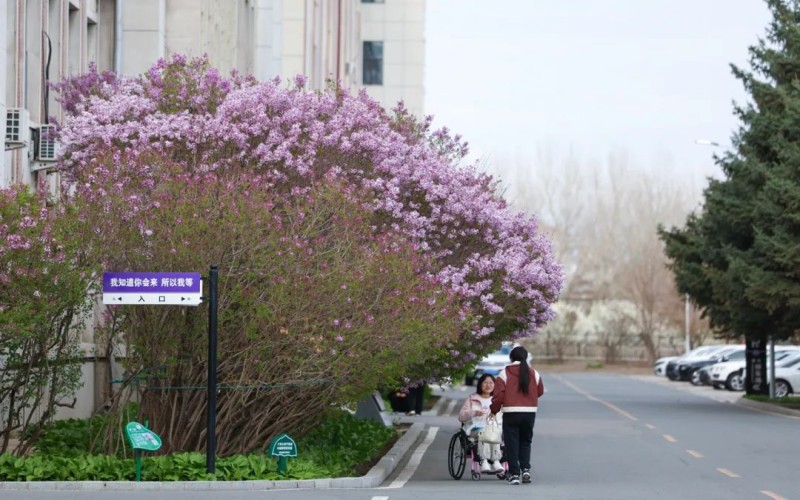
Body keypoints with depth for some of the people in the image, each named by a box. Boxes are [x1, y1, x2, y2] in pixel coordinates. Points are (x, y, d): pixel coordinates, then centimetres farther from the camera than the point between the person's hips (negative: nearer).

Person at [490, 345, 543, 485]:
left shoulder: (505, 374, -5)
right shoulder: (534, 374, 4)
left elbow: (498, 395, -7)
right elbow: (540, 391, 16)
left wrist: (494, 410, 8)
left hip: (511, 413, -3)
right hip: (530, 412, 3)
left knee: (512, 444, 3)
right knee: (525, 442, 18)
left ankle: (514, 474, -3)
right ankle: (525, 469, 2)